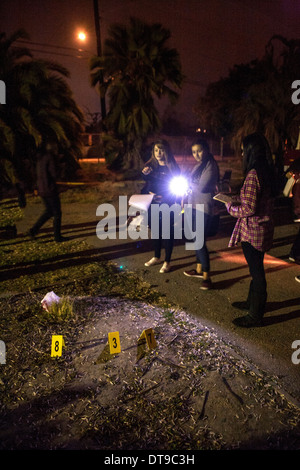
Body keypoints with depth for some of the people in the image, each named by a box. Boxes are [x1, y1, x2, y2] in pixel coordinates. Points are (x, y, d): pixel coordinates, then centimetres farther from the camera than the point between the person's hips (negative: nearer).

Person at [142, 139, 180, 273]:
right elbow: (146, 187, 13)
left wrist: (164, 198, -21)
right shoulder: (150, 166, 6)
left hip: (167, 207, -5)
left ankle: (167, 262, 17)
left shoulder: (172, 168, -9)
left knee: (167, 233, 4)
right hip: (152, 206, 5)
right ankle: (156, 257, 34)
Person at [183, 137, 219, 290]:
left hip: (203, 208, -9)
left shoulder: (210, 167, -14)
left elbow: (202, 187, -23)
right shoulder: (199, 165, 14)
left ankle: (206, 277, -2)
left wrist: (189, 182, -5)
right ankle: (199, 269, 31)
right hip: (194, 206, 9)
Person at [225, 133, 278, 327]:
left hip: (253, 230, -9)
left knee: (256, 271, 3)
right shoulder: (268, 171, 7)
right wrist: (237, 199, 12)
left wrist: (230, 206, -7)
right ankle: (253, 302, 41)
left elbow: (249, 209, -24)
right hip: (264, 226, 9)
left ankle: (256, 315, 19)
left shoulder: (253, 174, -22)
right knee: (256, 269, 22)